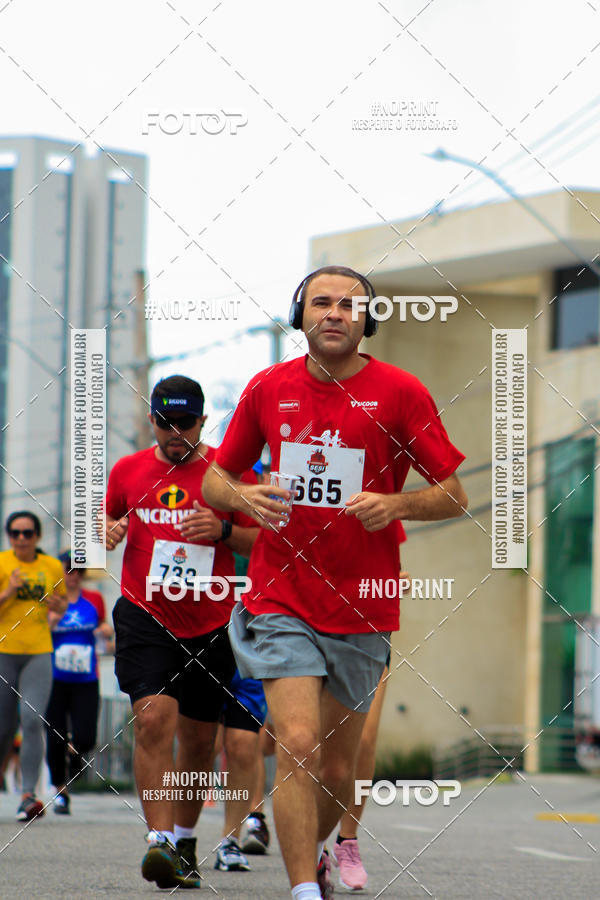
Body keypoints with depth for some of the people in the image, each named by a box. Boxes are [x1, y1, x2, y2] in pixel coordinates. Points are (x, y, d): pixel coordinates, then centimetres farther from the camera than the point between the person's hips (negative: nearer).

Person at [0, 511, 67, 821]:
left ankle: (28, 795, -19)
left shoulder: (52, 566, 7)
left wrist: (58, 604, -2)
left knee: (32, 720, -16)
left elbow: (61, 606, 20)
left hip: (38, 654, 1)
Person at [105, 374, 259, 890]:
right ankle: (159, 842, -25)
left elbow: (263, 542, 4)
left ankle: (184, 841, 29)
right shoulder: (128, 470, 7)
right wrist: (107, 532, -1)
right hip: (145, 616, -1)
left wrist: (224, 530, -15)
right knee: (154, 717, -21)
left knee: (199, 737, 9)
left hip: (210, 624, 1)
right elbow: (106, 519, 22)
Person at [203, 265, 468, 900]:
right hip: (281, 601, 0)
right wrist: (243, 497, -9)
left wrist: (395, 504, -19)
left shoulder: (400, 393, -3)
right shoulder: (268, 388, 4)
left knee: (337, 768, 10)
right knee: (298, 745, -17)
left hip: (362, 609, 0)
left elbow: (454, 494, 1)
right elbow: (215, 478, 14)